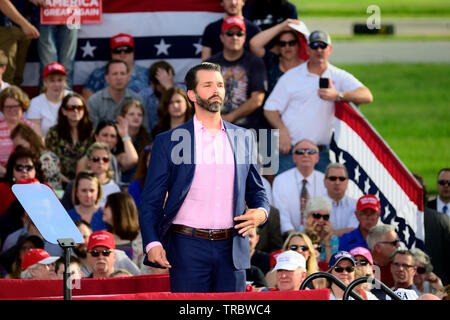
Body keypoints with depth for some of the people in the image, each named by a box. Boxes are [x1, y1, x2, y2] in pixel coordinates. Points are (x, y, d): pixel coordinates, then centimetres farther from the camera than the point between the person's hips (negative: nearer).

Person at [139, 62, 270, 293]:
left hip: (231, 249, 3)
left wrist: (261, 212, 0)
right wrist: (152, 243, -12)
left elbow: (256, 190, 23)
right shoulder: (168, 142, 5)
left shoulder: (242, 139, 14)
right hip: (188, 248, -3)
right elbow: (151, 200, 3)